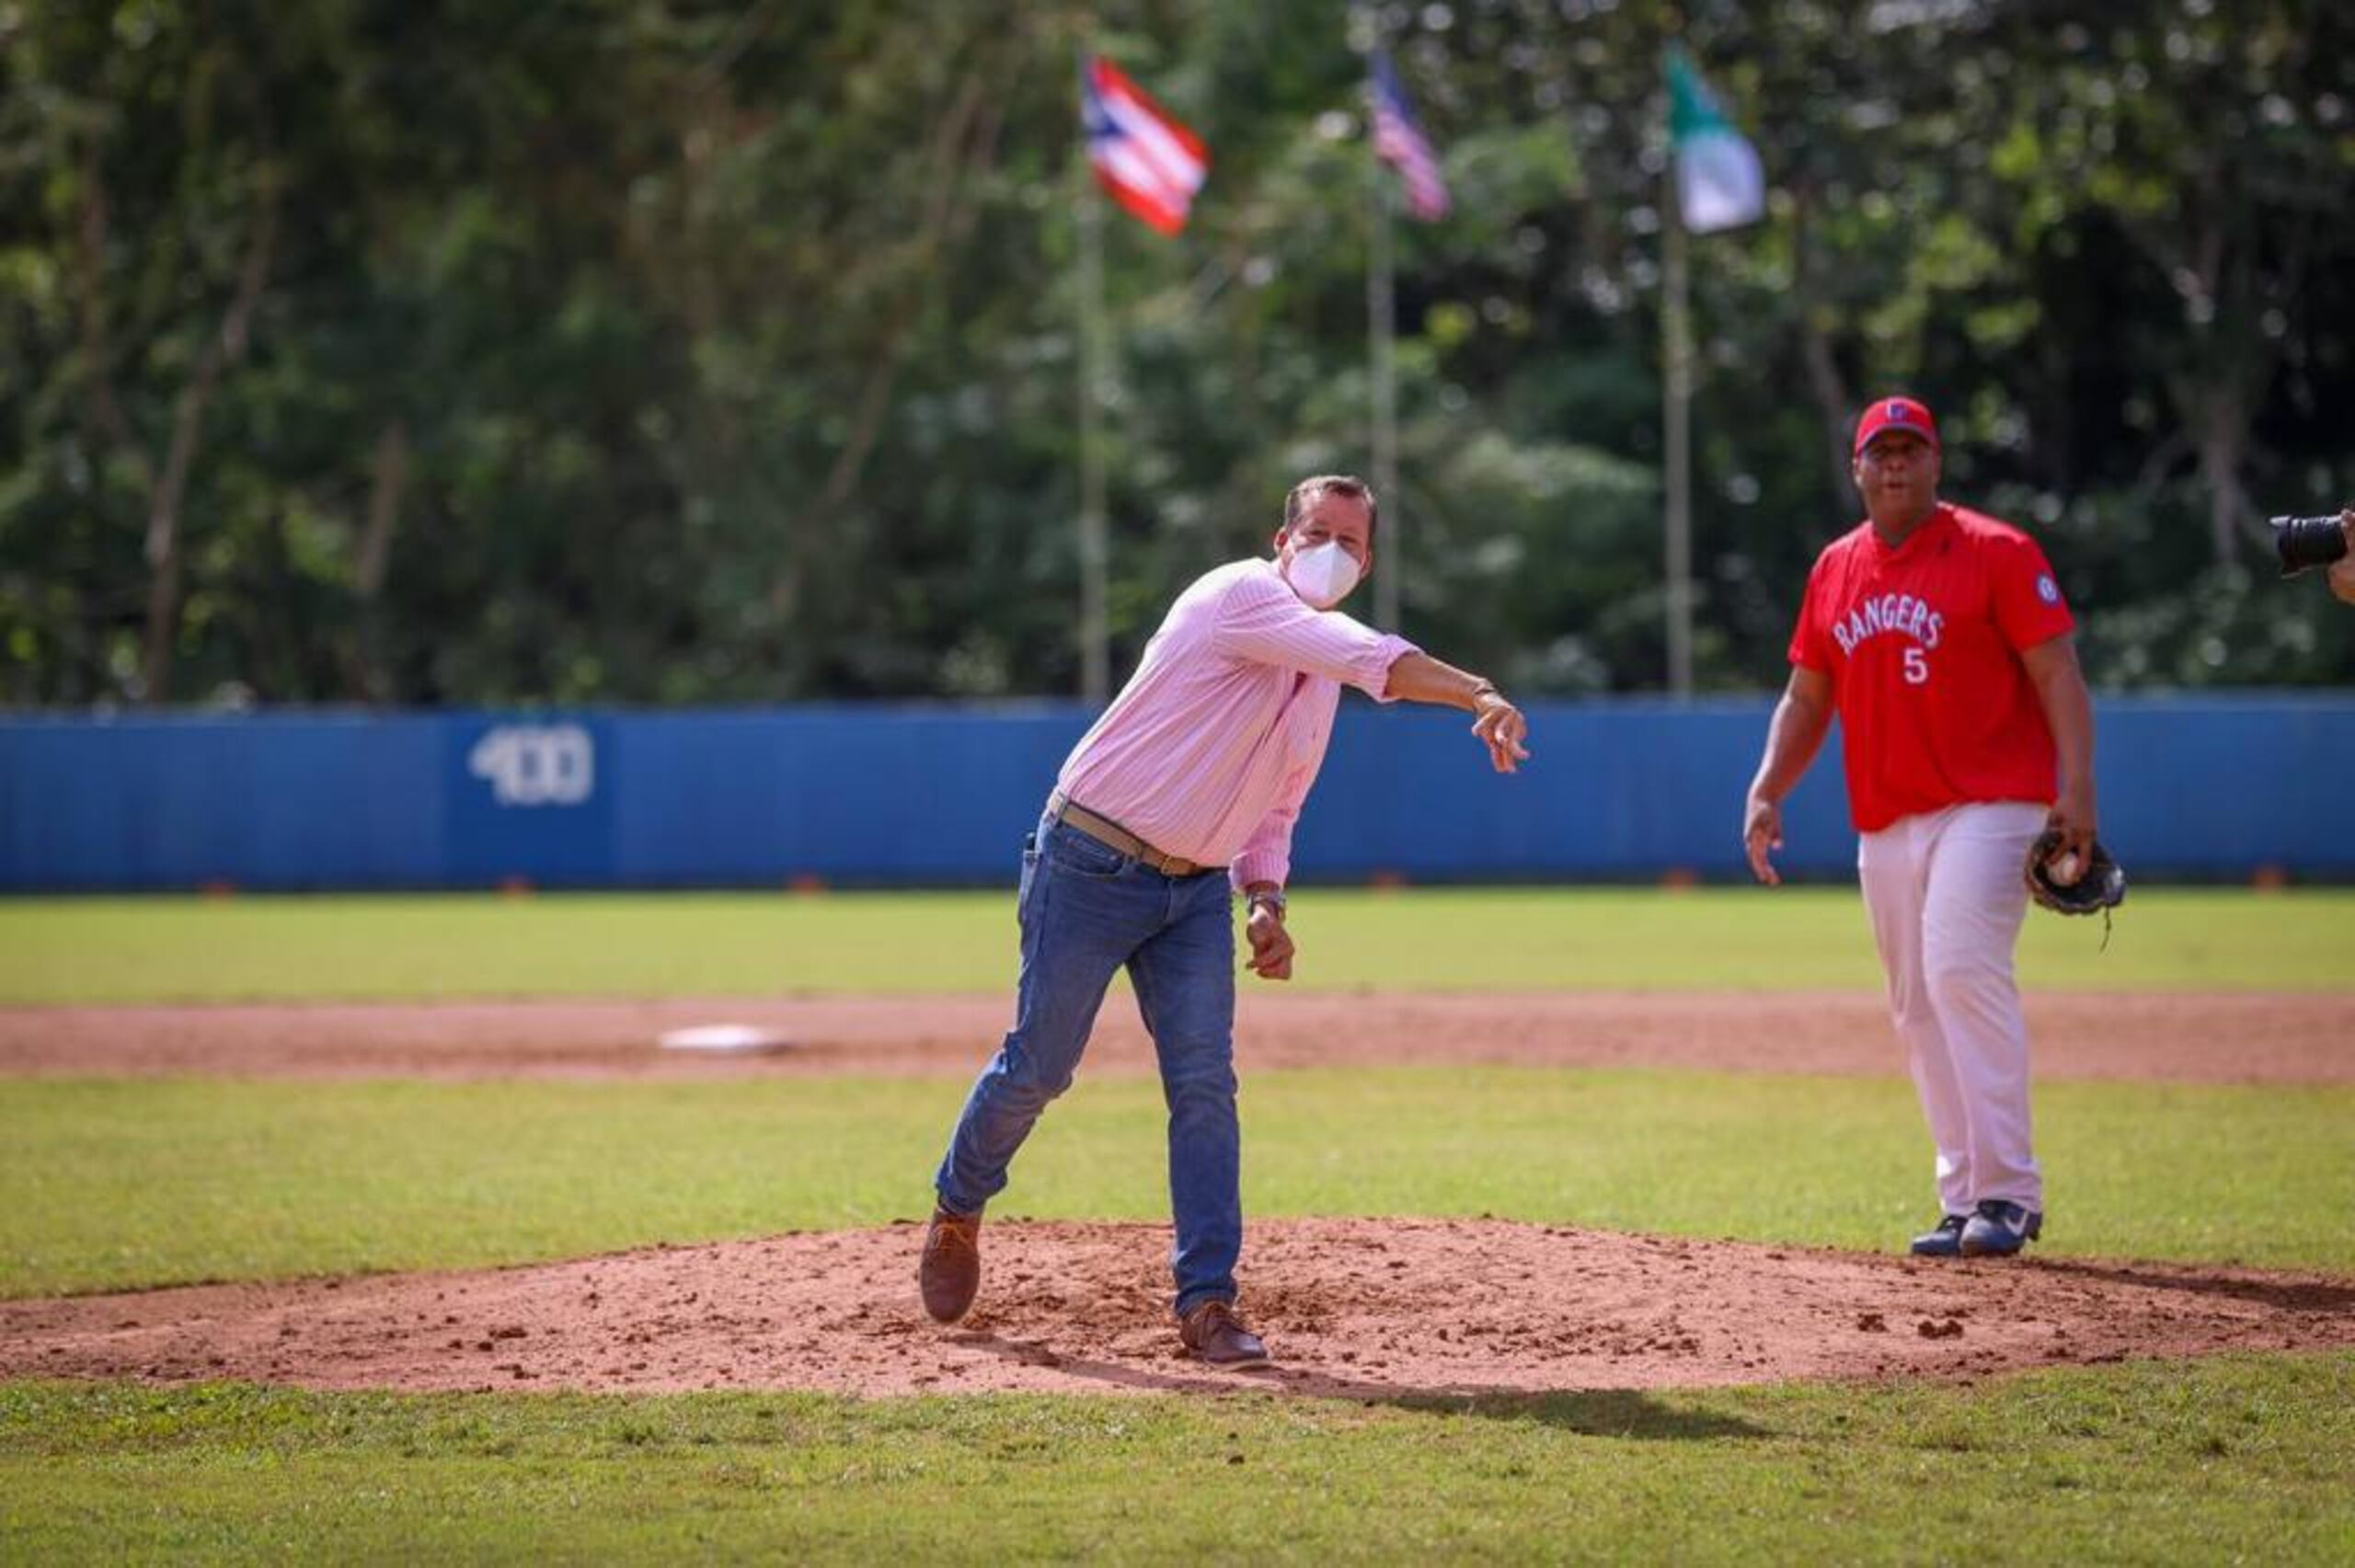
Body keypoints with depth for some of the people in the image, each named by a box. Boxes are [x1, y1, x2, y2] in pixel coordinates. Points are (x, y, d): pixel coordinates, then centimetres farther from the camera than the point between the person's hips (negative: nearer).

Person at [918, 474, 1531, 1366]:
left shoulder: (1321, 674, 11)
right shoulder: (1239, 597, -15)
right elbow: (1369, 656, -33)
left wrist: (1265, 904, 1)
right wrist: (1477, 695, -46)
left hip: (1197, 889, 7)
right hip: (1093, 864, -7)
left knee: (1204, 1083, -7)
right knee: (1037, 1068, 2)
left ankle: (1207, 1302, -6)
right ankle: (955, 1215, 28)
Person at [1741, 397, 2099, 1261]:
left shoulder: (1996, 552, -3)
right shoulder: (1834, 570, 15)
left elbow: (2058, 673, -7)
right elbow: (1806, 698, 21)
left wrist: (2077, 791, -18)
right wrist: (1766, 791, 7)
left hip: (1989, 808, -6)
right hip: (1884, 825, 6)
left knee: (1963, 970, -21)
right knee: (1917, 1009, 5)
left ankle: (2009, 1192, -20)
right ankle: (1965, 1201, 11)